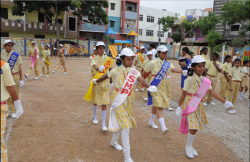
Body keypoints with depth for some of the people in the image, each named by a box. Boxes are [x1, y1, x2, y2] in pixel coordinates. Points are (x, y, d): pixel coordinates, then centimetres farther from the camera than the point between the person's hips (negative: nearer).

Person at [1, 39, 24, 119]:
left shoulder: (17, 55, -5)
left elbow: (20, 68, -3)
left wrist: (21, 79, -4)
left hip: (15, 77, -2)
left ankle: (13, 112, 15)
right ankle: (9, 110, 25)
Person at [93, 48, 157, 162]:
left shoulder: (134, 72, -6)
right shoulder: (116, 72, -12)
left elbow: (142, 81, -21)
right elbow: (105, 77, 6)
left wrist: (149, 87, -41)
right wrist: (97, 81, 22)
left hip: (129, 100, 4)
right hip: (119, 101, -4)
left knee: (121, 122, 21)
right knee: (125, 126, -10)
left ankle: (114, 141, 50)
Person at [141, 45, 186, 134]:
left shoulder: (167, 64, 4)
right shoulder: (153, 63, -9)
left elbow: (174, 69, -15)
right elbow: (144, 73, -1)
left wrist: (183, 71, -32)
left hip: (162, 87, 6)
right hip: (155, 87, -6)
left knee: (156, 105, 17)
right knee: (158, 106, -15)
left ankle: (151, 122, 36)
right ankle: (163, 127, -21)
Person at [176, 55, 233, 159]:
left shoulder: (205, 80, 2)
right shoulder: (190, 79, -13)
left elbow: (212, 92, 0)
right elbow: (183, 94, -10)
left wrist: (224, 102, -7)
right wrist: (179, 107, -8)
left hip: (198, 106, 6)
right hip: (189, 105, -6)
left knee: (196, 127, 11)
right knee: (193, 127, -8)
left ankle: (190, 146, 31)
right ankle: (188, 146, 16)